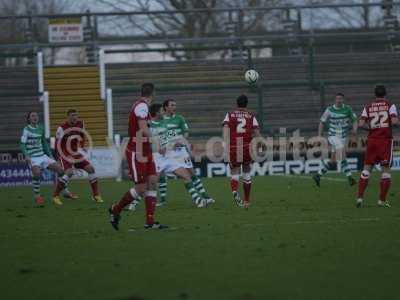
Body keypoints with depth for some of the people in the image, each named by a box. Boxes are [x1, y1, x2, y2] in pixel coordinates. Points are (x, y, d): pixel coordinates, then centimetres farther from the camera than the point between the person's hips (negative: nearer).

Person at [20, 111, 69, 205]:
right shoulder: (26, 129, -6)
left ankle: (56, 196, 11)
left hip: (43, 156, 6)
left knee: (60, 170, -4)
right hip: (33, 158, -6)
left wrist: (50, 155, 18)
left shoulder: (40, 128, 12)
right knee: (37, 173, -35)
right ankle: (37, 196, -16)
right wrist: (26, 155, -27)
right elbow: (23, 144, -12)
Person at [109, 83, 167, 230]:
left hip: (145, 151, 9)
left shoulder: (141, 105, 13)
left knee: (152, 182, 1)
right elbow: (143, 130, -23)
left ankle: (150, 222, 0)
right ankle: (115, 210, 13)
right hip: (137, 152, -9)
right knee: (141, 188, -7)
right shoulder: (142, 106, -16)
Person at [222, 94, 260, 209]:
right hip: (247, 148, 0)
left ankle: (235, 191, -23)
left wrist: (226, 145, -14)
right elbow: (256, 133, 2)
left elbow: (226, 129, -6)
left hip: (233, 148, 0)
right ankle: (246, 201, 22)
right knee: (247, 174, 17)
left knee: (234, 174, 9)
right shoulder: (251, 116, 10)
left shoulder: (230, 115, 9)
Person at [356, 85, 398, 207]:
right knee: (386, 169, 5)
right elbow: (395, 121, -14)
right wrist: (389, 124, 9)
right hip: (386, 140, -3)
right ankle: (382, 200, 2)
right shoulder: (390, 105, -1)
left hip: (372, 140, 3)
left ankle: (360, 197, 2)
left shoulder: (368, 107, 6)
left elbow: (361, 124, -2)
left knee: (367, 168, 9)